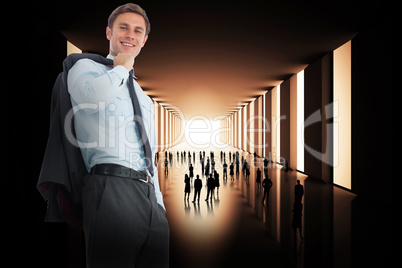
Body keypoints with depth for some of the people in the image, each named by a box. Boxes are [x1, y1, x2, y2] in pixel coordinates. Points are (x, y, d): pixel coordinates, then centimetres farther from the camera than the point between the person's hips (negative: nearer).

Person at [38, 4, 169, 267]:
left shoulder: (144, 99, 27)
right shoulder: (84, 66, 9)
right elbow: (98, 93, -18)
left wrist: (160, 206, 16)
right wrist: (123, 64, 2)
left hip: (150, 197, 7)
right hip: (111, 188, -6)